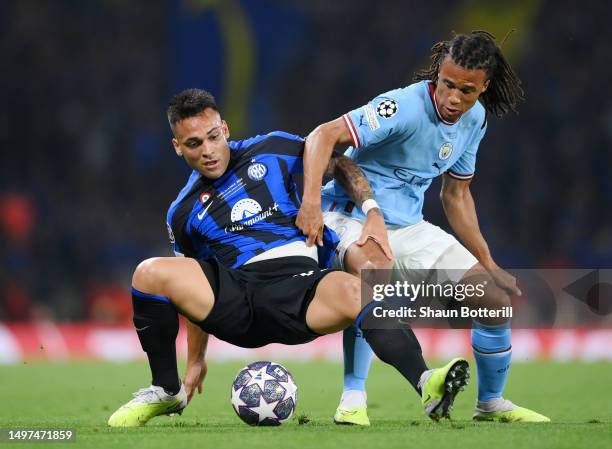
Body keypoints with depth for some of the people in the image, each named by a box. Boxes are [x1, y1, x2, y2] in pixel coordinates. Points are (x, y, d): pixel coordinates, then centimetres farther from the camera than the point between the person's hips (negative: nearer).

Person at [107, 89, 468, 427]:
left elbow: (339, 163, 17)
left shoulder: (272, 150, 12)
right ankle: (167, 391, -4)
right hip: (236, 296, 2)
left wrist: (372, 211, 1)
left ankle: (431, 390, -48)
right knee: (150, 274, -23)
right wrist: (196, 359, 26)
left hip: (300, 282, -2)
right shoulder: (184, 213, 17)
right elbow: (199, 285, 26)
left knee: (352, 291, -38)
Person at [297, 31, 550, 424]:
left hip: (409, 226, 7)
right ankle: (353, 399, -30)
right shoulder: (406, 108, -24)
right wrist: (311, 200, -45)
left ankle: (491, 403, 28)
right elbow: (325, 136, -31)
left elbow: (456, 194, 14)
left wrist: (488, 264, 14)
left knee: (496, 301, 2)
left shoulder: (475, 118, 1)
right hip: (352, 217, -7)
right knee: (375, 274, -41)